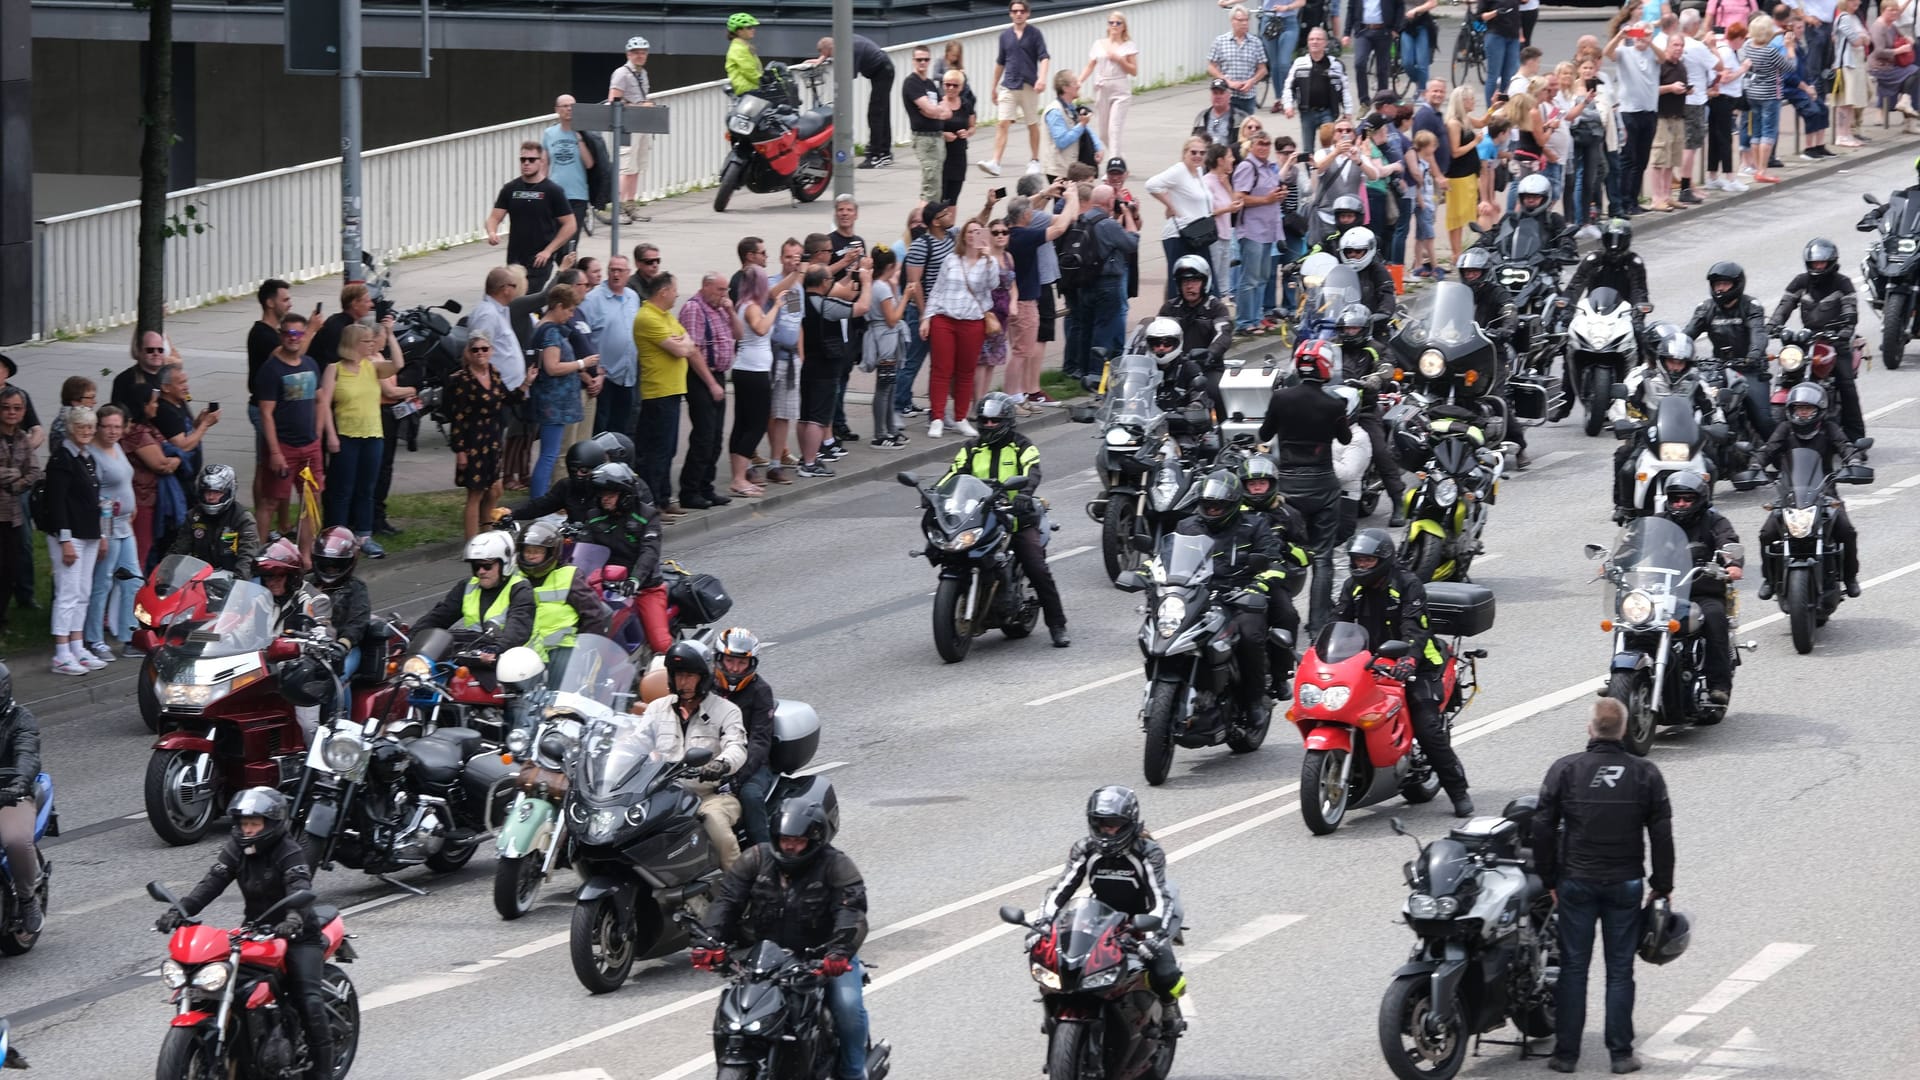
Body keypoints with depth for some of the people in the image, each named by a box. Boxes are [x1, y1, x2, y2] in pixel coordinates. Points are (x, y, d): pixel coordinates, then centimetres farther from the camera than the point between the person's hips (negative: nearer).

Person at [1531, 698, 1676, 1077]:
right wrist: (1662, 886, 9)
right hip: (1626, 885, 0)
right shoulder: (1645, 774, -2)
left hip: (1576, 884, 0)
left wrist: (1549, 879, 7)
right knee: (1620, 971, 6)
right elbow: (1662, 834, 0)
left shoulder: (1564, 770, -5)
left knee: (1573, 969, 6)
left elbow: (1543, 829, -3)